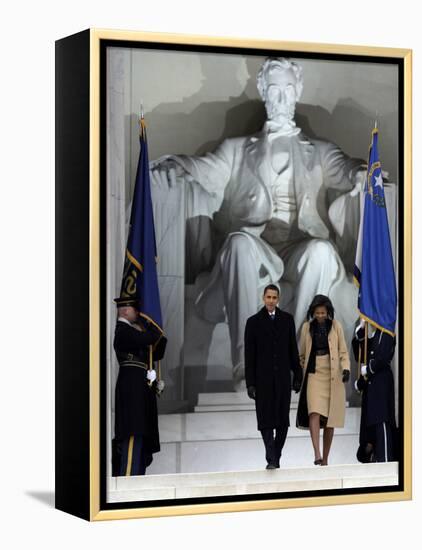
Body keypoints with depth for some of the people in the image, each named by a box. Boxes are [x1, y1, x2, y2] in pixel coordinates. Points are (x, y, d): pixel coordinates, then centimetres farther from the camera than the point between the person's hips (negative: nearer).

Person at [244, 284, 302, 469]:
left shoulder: (287, 319, 8)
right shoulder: (254, 322, 2)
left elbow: (293, 350, 9)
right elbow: (249, 355, 0)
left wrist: (297, 376, 4)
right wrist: (250, 383, -5)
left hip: (283, 378, 2)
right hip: (263, 379, -2)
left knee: (283, 420, 5)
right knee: (266, 420, -5)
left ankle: (276, 456, 15)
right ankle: (271, 459, -6)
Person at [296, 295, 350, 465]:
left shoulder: (336, 326, 5)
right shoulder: (307, 327, 7)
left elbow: (343, 351, 4)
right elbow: (301, 353, 16)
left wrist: (346, 369, -12)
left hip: (333, 376, 0)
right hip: (314, 374, 0)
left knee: (330, 419, 2)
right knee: (314, 413, -20)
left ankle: (325, 458, 11)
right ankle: (317, 455, -28)